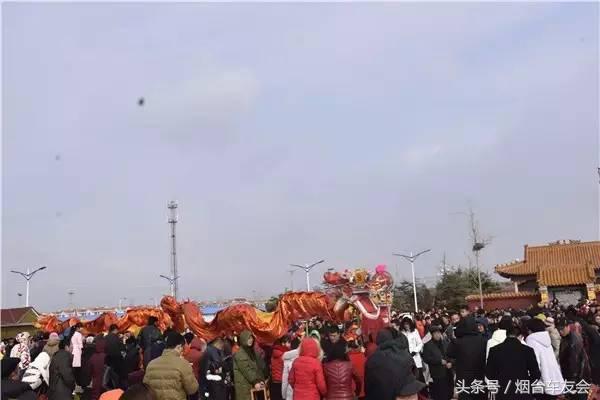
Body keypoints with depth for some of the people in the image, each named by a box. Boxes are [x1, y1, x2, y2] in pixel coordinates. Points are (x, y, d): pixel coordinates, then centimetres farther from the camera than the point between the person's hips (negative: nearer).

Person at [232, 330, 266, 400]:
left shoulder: (252, 351, 16)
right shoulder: (240, 353, -11)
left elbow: (257, 368, 13)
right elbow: (246, 370, -18)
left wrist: (261, 380, 1)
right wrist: (255, 381, -21)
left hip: (252, 384, 8)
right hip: (243, 384, -8)